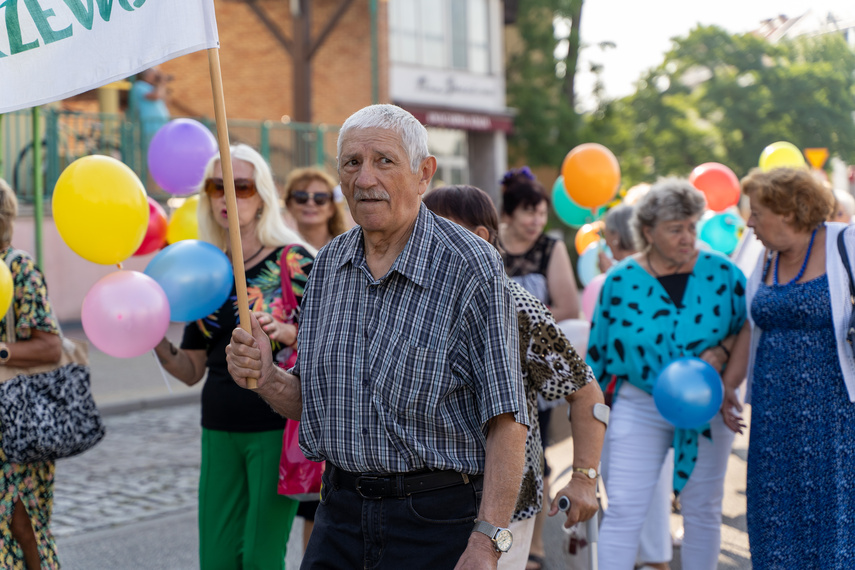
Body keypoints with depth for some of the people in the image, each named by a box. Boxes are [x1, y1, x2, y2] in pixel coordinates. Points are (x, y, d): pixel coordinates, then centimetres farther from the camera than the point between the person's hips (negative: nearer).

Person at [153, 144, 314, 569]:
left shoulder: (294, 260, -5)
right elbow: (191, 370, 11)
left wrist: (283, 332, -25)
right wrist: (155, 340, -7)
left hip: (276, 428, -5)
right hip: (219, 430, 5)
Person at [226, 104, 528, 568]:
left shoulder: (471, 268, -13)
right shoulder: (328, 265, 6)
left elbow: (506, 420, -17)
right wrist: (267, 378, -6)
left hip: (435, 519, -5)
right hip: (340, 511, 5)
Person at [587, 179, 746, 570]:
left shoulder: (721, 273, -2)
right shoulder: (621, 281, -3)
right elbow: (599, 348, 5)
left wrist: (721, 352, -16)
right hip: (639, 405, -1)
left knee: (702, 512, 10)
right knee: (623, 509, -5)